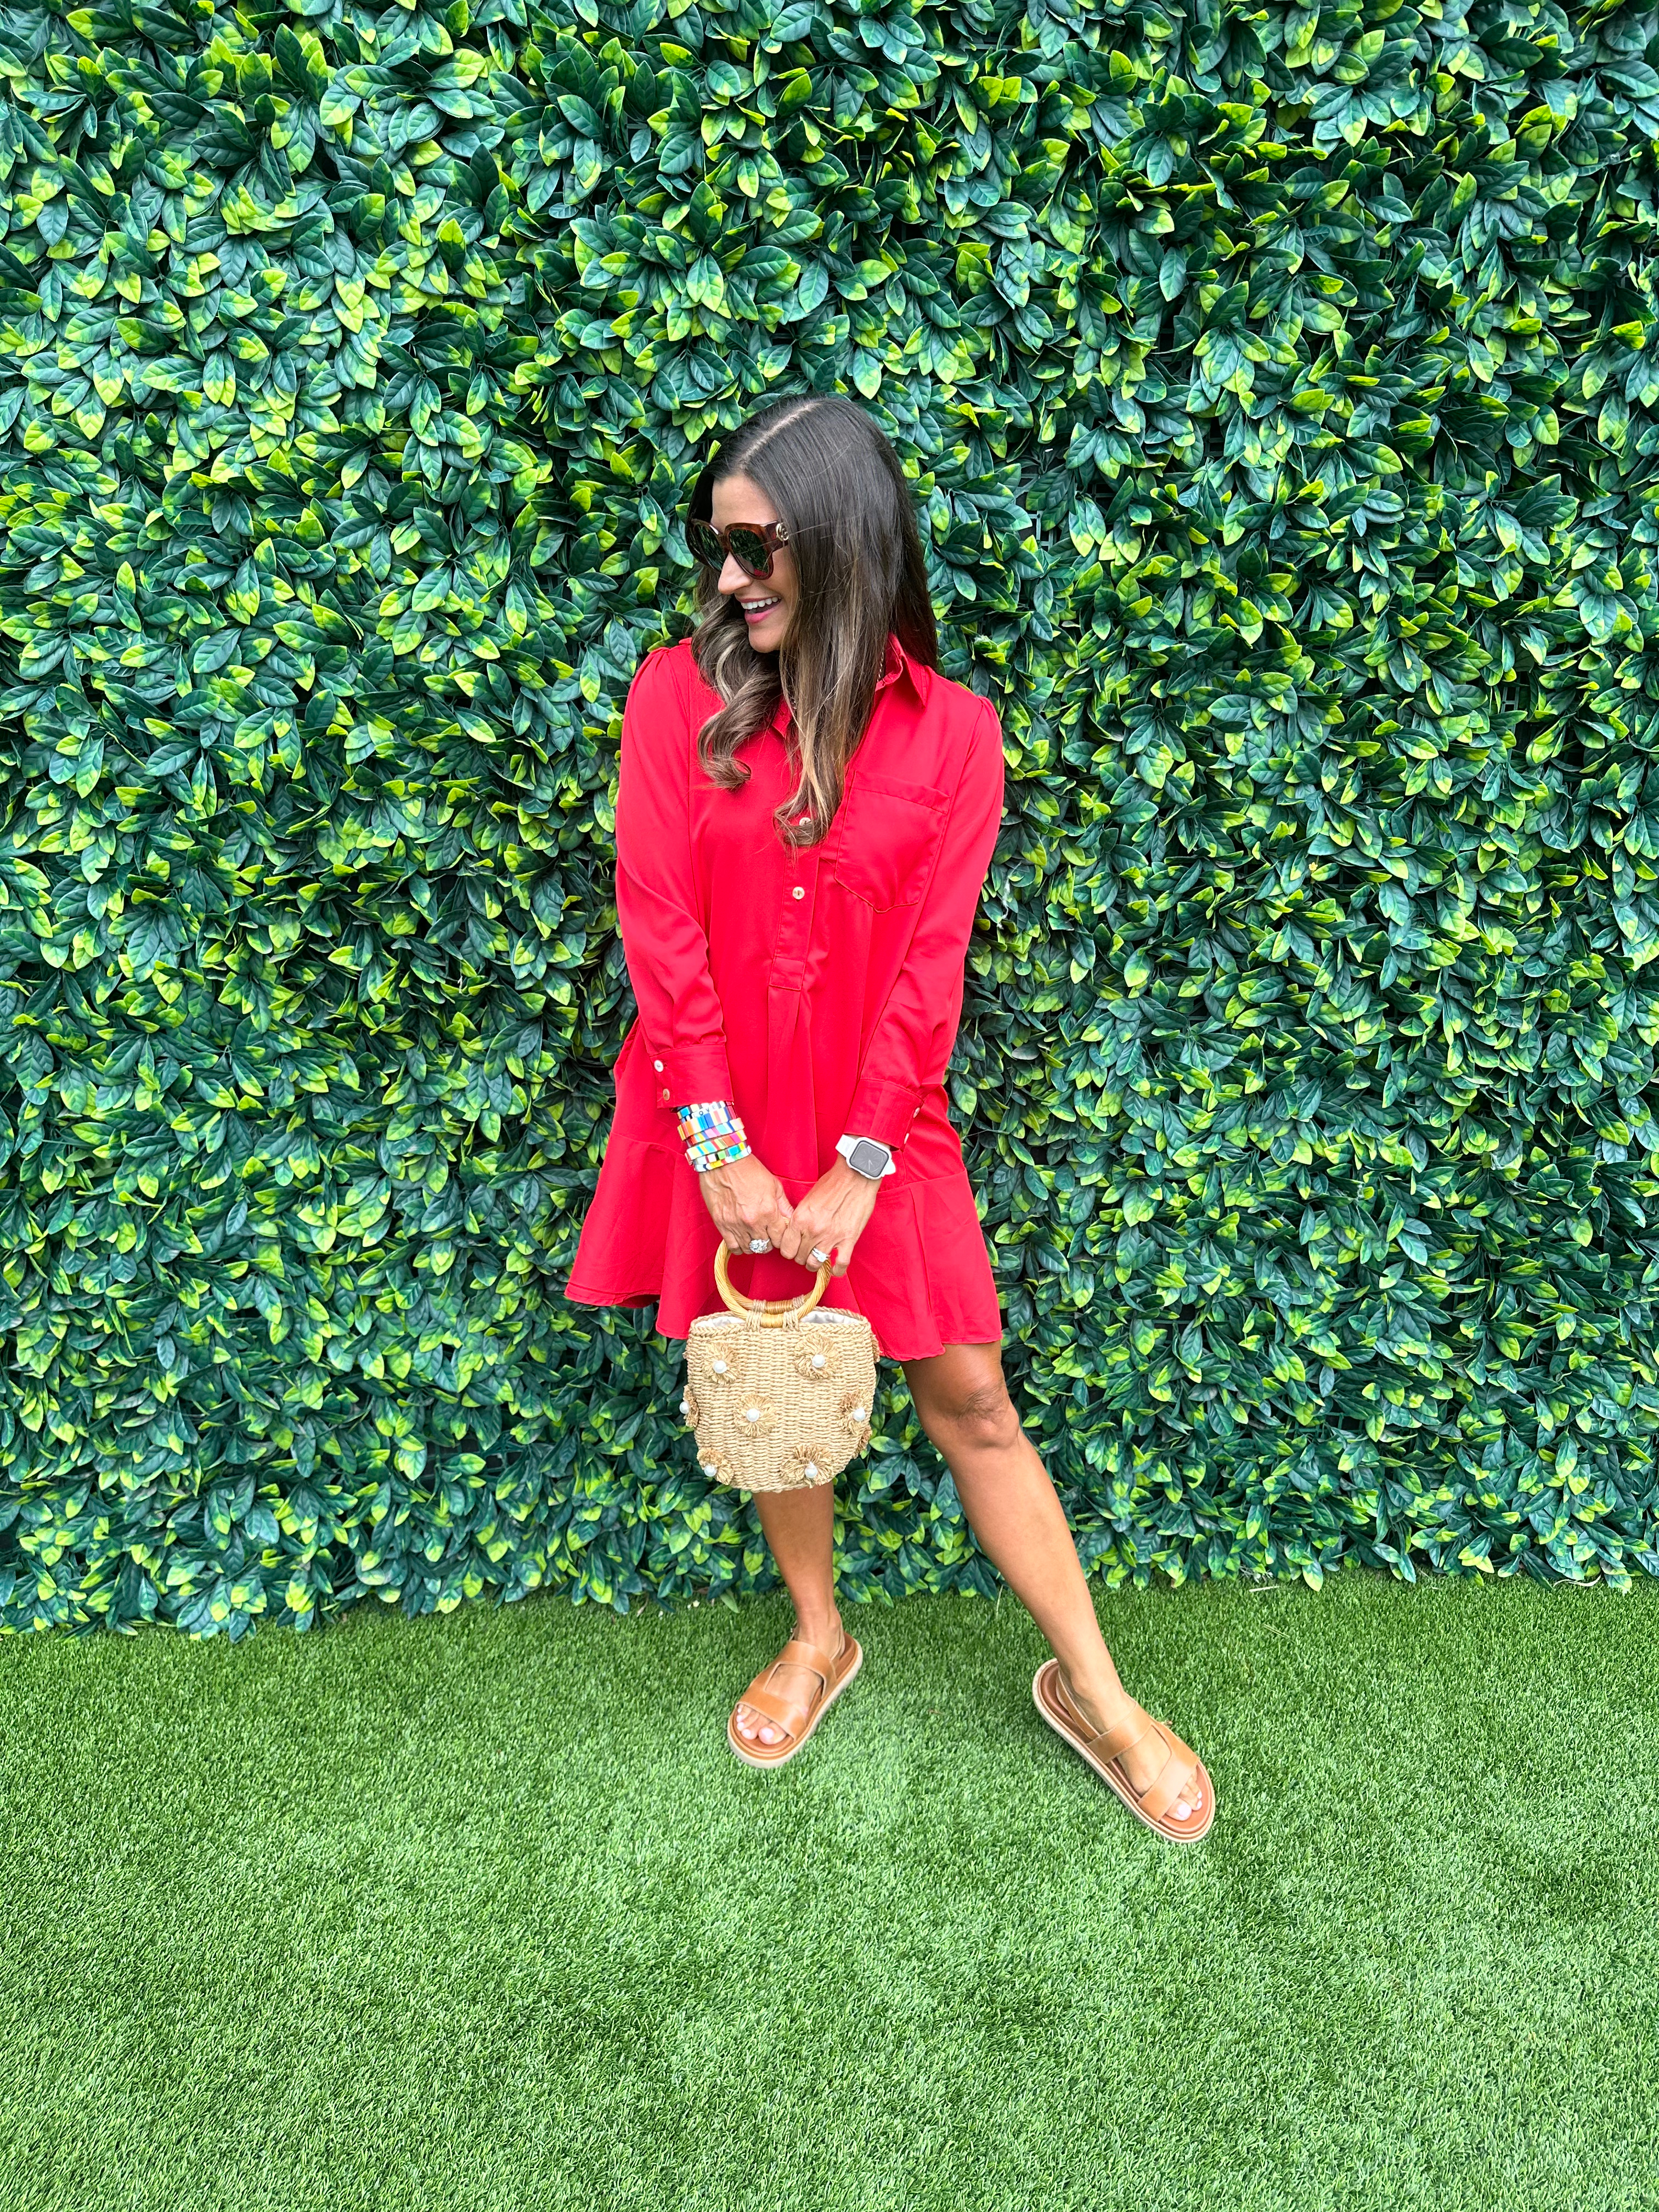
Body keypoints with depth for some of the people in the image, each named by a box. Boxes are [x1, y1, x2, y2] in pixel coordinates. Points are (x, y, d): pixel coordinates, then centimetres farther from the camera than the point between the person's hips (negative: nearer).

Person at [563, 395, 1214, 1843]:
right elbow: (659, 924, -7)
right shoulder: (677, 693, -2)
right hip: (719, 1117, 2)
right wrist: (720, 1146, -12)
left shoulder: (951, 732, -4)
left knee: (968, 1396, 4)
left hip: (876, 1122, -1)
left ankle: (1093, 1690, 22)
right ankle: (818, 1638, 38)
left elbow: (929, 963, -7)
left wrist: (857, 1169, -13)